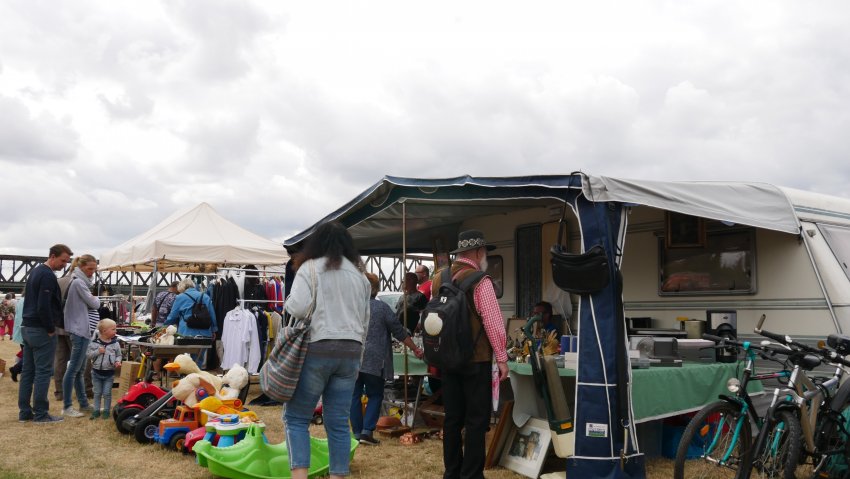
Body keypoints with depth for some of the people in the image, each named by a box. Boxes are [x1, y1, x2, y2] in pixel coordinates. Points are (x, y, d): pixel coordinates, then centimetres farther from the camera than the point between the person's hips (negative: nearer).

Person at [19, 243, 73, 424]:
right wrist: (50, 329, -13)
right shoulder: (48, 276, -16)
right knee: (43, 372, -4)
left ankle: (24, 412, 16)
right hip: (41, 330, -10)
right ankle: (40, 413, 1)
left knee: (28, 371, 11)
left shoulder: (35, 271, 15)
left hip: (27, 327, 10)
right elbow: (44, 307, -24)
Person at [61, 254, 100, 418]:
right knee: (73, 369, -6)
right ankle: (67, 407, -2)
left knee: (80, 369, 13)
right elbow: (94, 304, -9)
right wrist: (96, 299, 10)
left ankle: (83, 403, 20)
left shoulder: (80, 281, 16)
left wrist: (92, 301, 2)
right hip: (79, 330, -10)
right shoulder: (78, 282, -13)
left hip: (80, 329, 10)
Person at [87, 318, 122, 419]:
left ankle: (106, 411, 15)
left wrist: (117, 361, -12)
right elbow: (88, 355, -5)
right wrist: (97, 352, -19)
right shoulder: (94, 343, -8)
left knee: (107, 393, 4)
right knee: (97, 393, 11)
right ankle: (96, 411, 21)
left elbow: (119, 355, 7)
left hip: (109, 373, 0)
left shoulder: (115, 343, -4)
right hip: (97, 372, 0)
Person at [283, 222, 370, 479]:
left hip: (317, 349, -5)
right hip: (349, 352, 5)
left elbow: (298, 308, -14)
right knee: (338, 422, 8)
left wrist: (287, 304, 8)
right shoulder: (359, 275, 16)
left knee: (296, 417, 4)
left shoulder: (310, 268, -1)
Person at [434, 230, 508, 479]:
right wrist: (502, 358, -7)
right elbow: (493, 322, -15)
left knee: (452, 418, 12)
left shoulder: (438, 278, 7)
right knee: (476, 420, 2)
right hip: (476, 360, -6)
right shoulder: (480, 281, -13)